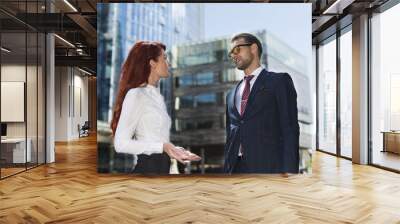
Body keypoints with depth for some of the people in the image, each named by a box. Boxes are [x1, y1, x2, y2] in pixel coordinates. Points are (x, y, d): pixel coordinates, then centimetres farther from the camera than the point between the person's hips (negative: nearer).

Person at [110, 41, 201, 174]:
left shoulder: (157, 95, 11)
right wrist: (162, 146, -21)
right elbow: (121, 143, -17)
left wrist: (177, 150, 5)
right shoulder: (135, 95, -12)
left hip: (163, 166, 7)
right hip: (146, 167, -7)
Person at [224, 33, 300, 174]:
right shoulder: (231, 94, 20)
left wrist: (289, 170, -13)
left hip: (268, 166, -4)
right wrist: (227, 169, 11)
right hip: (236, 167, 5)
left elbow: (290, 128, -4)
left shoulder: (279, 81, 5)